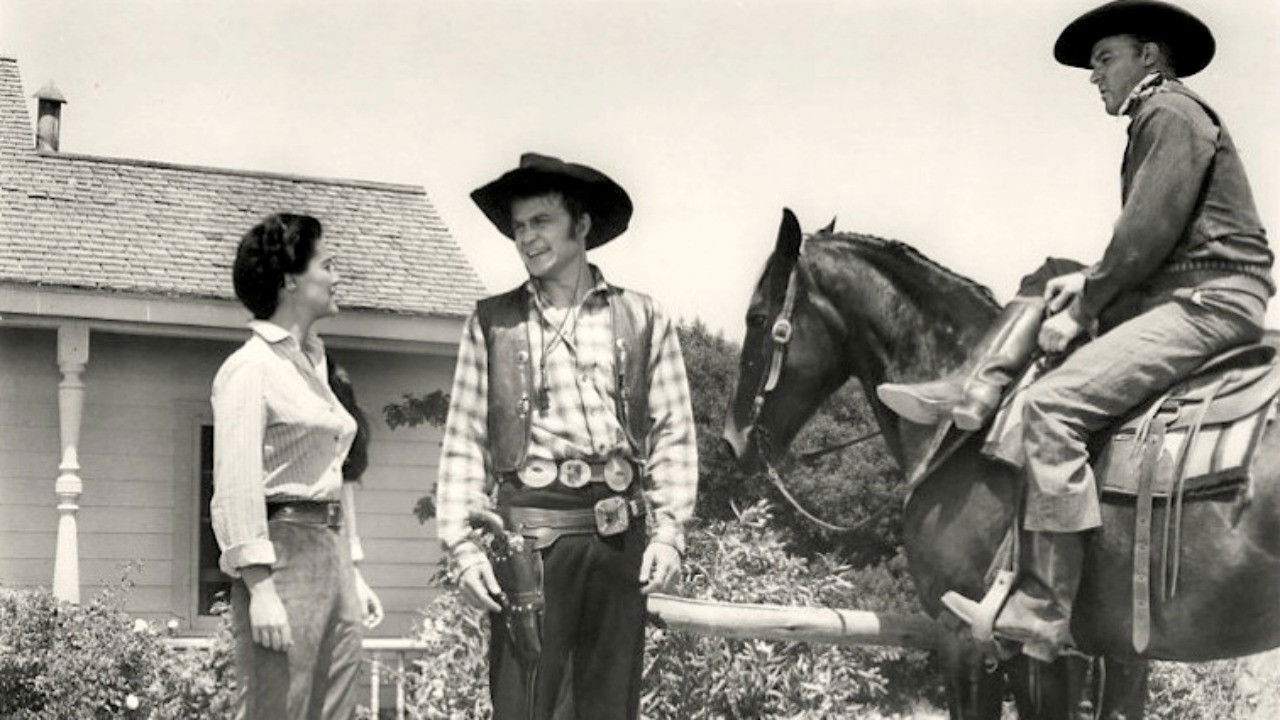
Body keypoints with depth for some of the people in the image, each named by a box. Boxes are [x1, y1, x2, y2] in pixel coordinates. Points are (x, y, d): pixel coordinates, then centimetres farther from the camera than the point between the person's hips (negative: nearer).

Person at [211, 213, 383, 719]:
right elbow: (236, 487, -14)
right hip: (285, 551, -8)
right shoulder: (251, 368, -7)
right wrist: (260, 588, -21)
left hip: (331, 553, 8)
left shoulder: (312, 361, 19)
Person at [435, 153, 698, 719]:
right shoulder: (492, 324, 8)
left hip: (619, 533, 1)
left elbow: (674, 436, 6)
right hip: (527, 530, -1)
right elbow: (463, 443, 5)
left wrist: (668, 532, -5)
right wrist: (463, 546, -4)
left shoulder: (642, 319, 9)